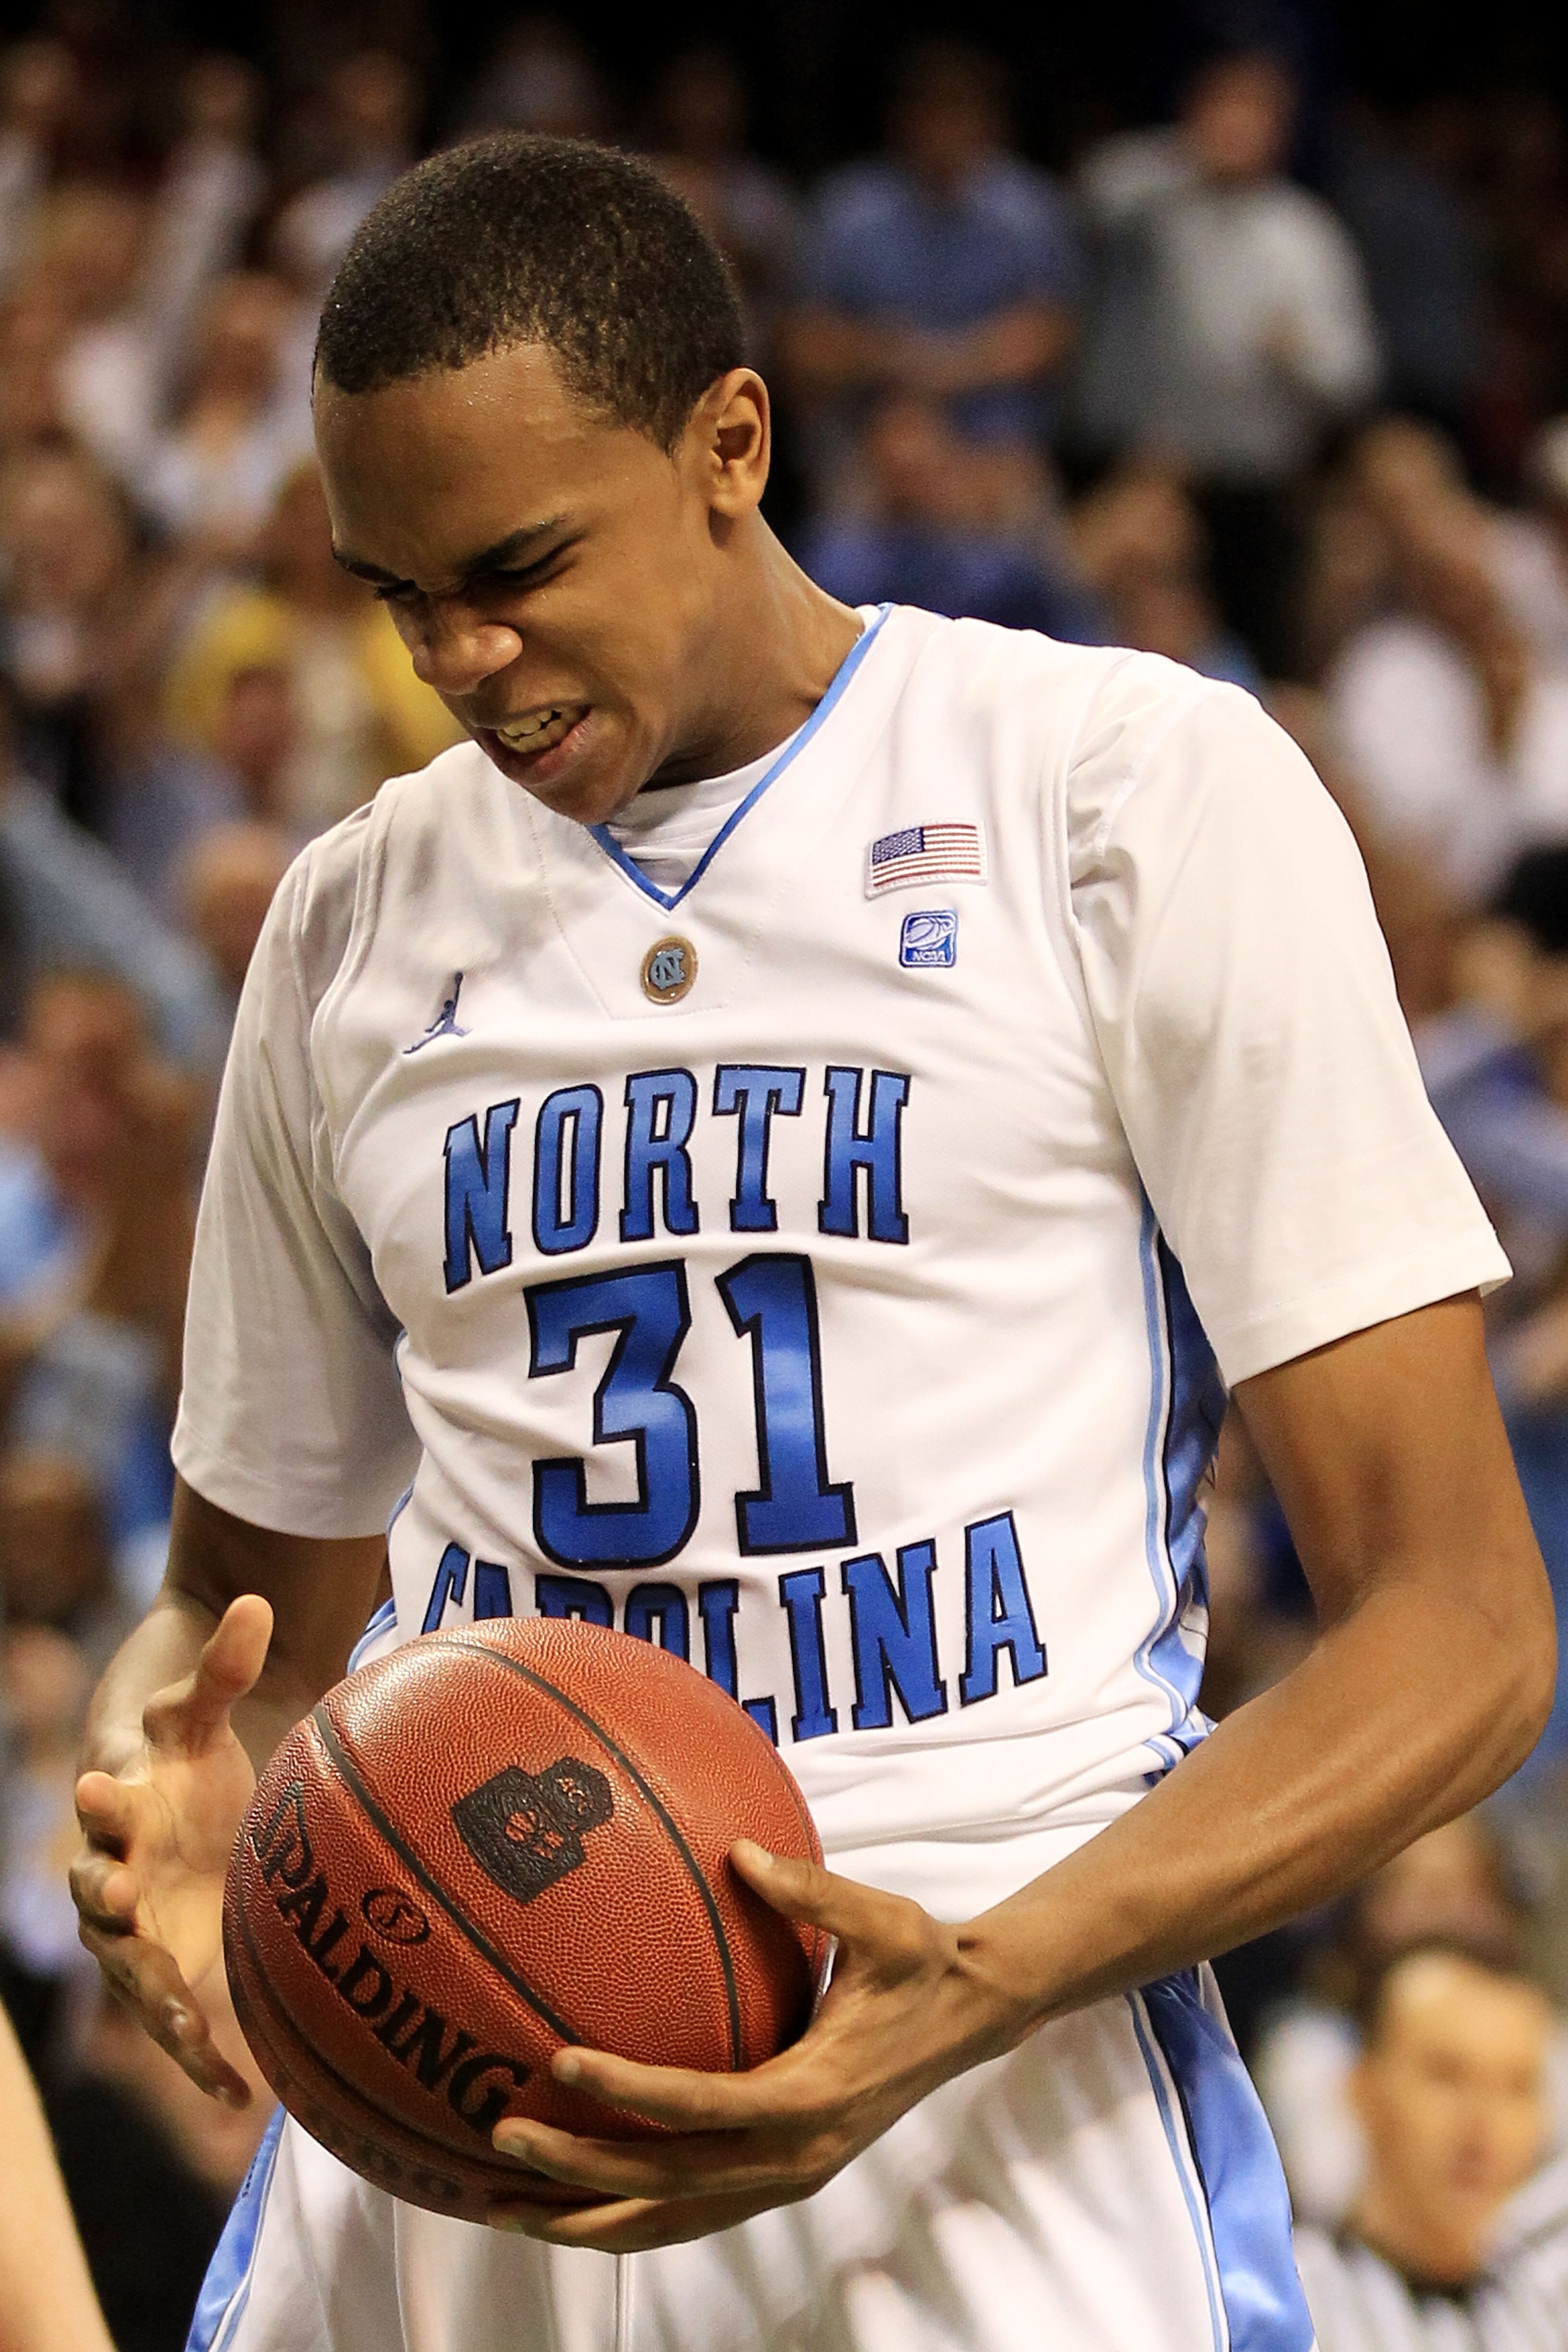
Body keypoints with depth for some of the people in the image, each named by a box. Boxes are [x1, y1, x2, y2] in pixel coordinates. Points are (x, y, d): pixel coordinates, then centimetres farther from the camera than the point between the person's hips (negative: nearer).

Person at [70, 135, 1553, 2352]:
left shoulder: (1139, 790, -1)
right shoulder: (358, 921, 13)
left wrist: (981, 1993, -19)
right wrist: (163, 1799, -2)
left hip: (1000, 2127, -4)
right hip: (434, 2124, 4)